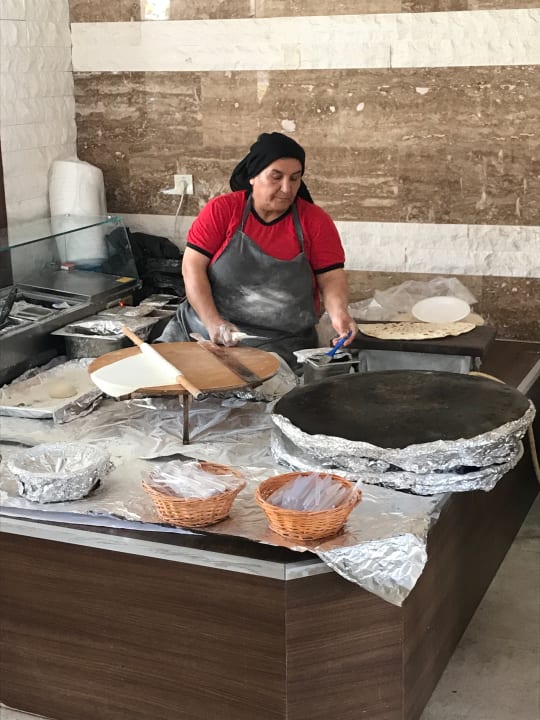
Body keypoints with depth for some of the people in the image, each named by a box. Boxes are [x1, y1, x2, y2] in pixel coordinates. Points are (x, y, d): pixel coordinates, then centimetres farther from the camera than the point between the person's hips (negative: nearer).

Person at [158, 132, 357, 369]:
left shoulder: (315, 221, 1)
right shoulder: (221, 210, -1)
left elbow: (331, 278, 2)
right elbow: (193, 266, -5)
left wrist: (339, 313, -20)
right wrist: (213, 323, -18)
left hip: (281, 344, -1)